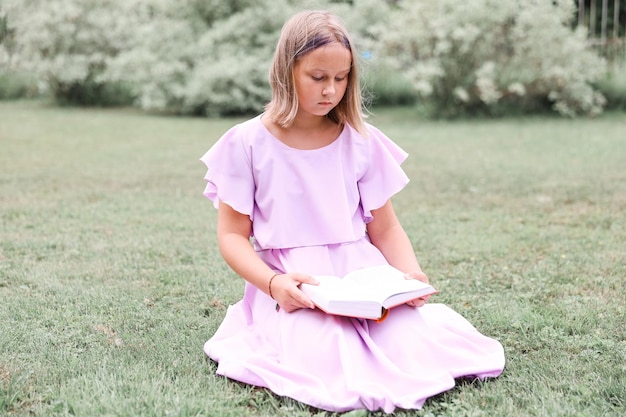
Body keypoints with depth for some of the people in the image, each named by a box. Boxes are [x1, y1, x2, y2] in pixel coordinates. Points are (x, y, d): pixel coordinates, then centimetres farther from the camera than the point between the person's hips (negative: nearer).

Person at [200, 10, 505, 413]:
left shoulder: (362, 141, 5)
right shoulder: (247, 143, -2)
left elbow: (385, 229, 10)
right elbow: (233, 235, -1)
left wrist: (412, 274, -11)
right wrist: (273, 283, -20)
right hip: (292, 287, -2)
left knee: (413, 347, -25)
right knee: (324, 361, -32)